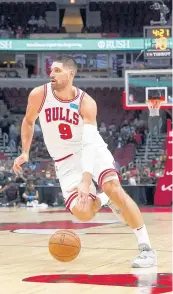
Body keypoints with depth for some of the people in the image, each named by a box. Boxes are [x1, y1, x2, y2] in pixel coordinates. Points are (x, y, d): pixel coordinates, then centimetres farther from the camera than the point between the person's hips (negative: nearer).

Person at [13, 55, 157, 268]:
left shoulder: (86, 103, -21)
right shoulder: (39, 95, -12)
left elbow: (89, 144, -33)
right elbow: (28, 122, 11)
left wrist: (86, 180, -45)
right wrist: (25, 152, 0)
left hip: (93, 151, -2)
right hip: (66, 161, 2)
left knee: (113, 187, -30)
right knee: (82, 213, -17)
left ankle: (146, 248, -24)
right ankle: (102, 200, 23)